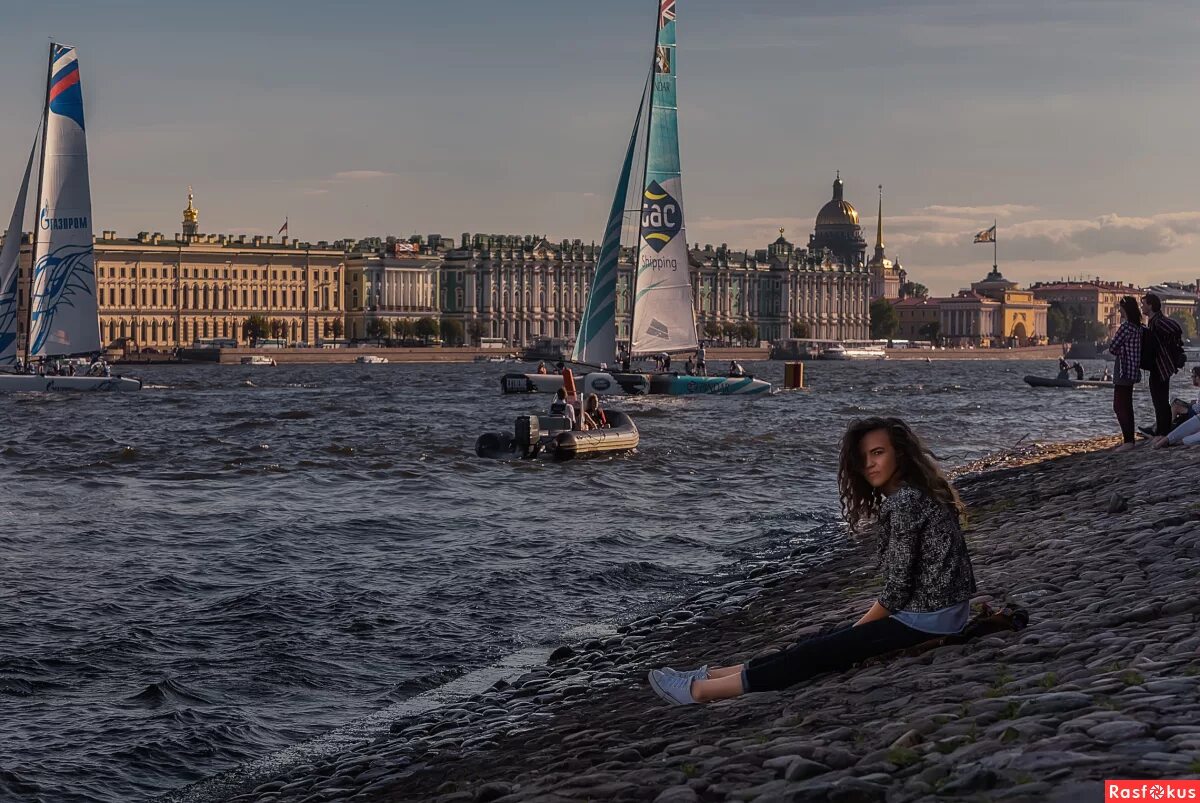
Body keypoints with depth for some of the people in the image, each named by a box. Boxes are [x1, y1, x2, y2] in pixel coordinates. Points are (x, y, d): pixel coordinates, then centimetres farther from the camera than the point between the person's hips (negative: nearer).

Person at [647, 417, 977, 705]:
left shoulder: (903, 502, -19)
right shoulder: (922, 491, 12)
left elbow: (897, 587, -18)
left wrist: (859, 626, -3)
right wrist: (865, 624, 11)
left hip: (925, 619, -9)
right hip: (944, 610, 9)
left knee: (821, 652, -3)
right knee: (826, 641, 11)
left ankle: (700, 690, 4)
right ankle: (712, 675, 17)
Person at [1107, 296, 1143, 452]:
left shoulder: (1125, 326, -18)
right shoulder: (1137, 327, 11)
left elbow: (1112, 347, -13)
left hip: (1123, 370, -10)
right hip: (1132, 371, 10)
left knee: (1119, 406, -8)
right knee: (1126, 406, 15)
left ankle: (1128, 440, -12)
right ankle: (1130, 439, 18)